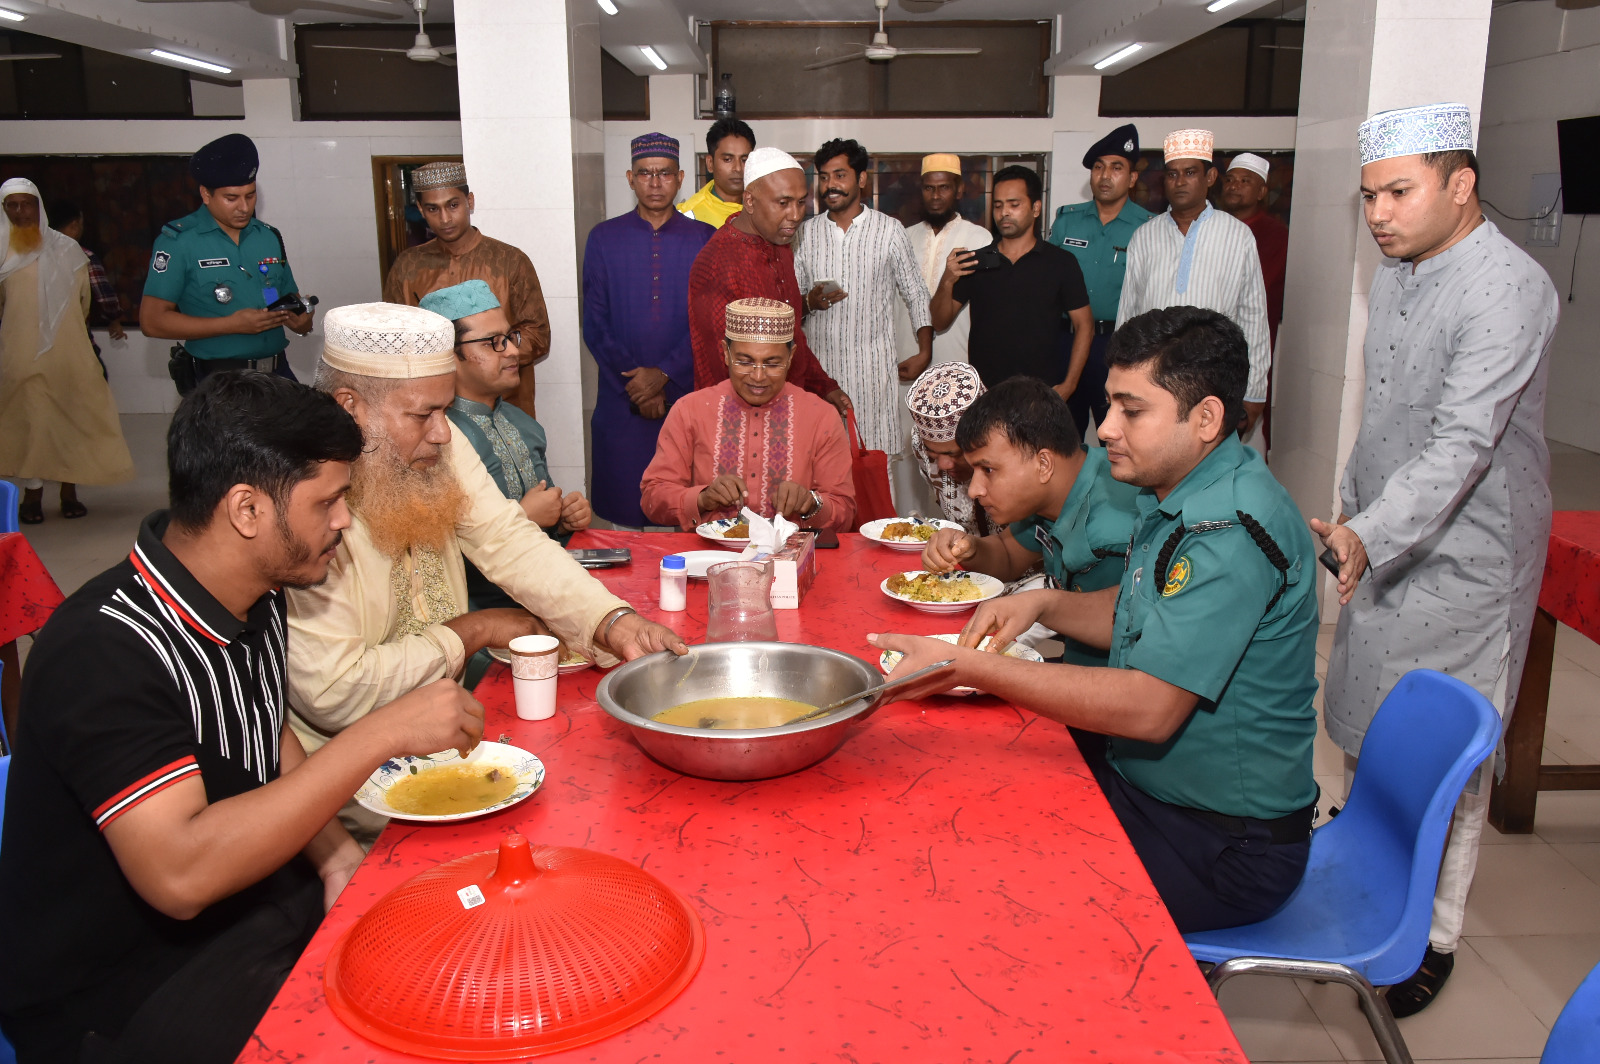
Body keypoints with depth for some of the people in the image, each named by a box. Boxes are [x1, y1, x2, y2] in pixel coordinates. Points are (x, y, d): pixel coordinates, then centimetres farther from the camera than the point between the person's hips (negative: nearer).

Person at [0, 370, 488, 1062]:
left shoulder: (258, 597, 1)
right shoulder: (105, 650, -26)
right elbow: (180, 873, -35)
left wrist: (333, 853, -2)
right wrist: (384, 733, -33)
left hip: (251, 898, 8)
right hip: (117, 999, -8)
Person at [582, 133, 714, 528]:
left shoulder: (704, 239, 5)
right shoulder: (604, 239, 7)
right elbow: (595, 325, 3)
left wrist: (665, 375, -11)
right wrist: (636, 384, -7)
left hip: (688, 395, 0)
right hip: (621, 402, 1)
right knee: (623, 510, 4)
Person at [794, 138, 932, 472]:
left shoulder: (889, 231, 5)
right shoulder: (805, 233, 11)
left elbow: (916, 296, 10)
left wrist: (925, 353, 3)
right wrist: (809, 302, -8)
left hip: (874, 367, -2)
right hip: (821, 365, 2)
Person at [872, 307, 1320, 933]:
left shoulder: (1234, 529, -27)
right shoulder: (1177, 494, 5)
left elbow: (1148, 708, -31)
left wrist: (966, 665, -29)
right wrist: (1043, 604, 1)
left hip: (1227, 847, -9)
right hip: (1145, 782, 9)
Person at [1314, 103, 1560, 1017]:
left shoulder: (1509, 289, -20)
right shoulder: (1395, 274, 8)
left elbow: (1462, 443, -30)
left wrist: (1367, 536, -40)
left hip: (1460, 560, -8)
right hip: (1379, 541, 8)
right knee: (1364, 733, 16)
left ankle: (1435, 936, 19)